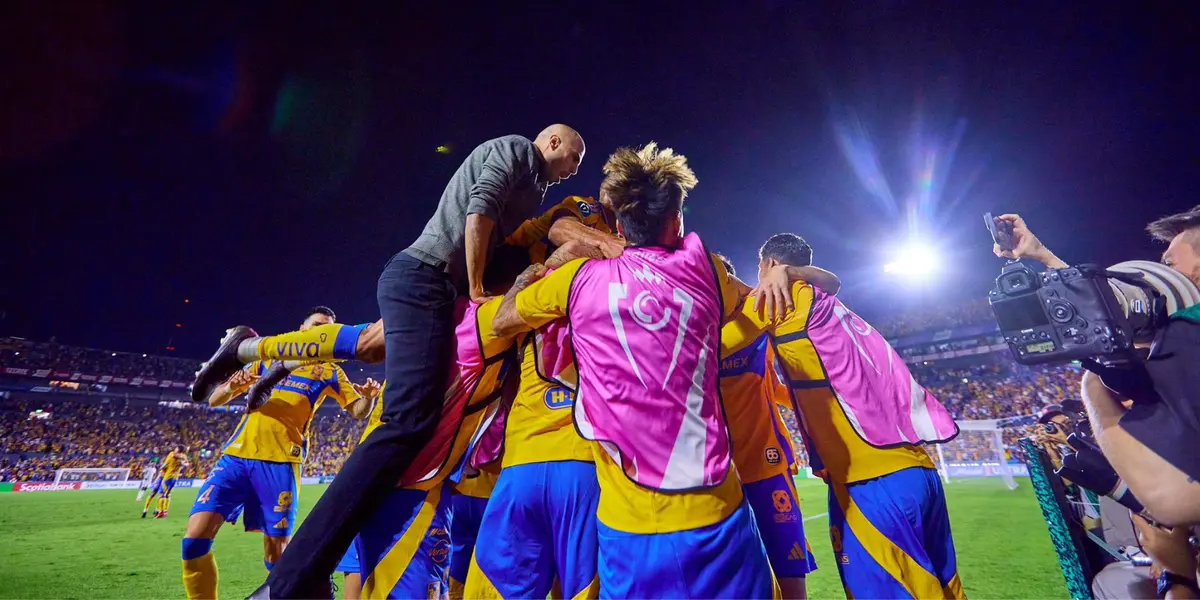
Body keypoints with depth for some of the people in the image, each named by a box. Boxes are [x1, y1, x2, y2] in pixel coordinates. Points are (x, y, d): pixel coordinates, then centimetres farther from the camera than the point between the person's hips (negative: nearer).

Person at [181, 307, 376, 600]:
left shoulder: (329, 372, 12)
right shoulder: (268, 359, 17)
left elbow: (358, 412, 7)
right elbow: (215, 400, 16)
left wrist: (368, 397, -17)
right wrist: (231, 387, -8)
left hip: (280, 461, -2)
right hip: (237, 454, 2)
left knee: (276, 550, 0)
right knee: (195, 536, -10)